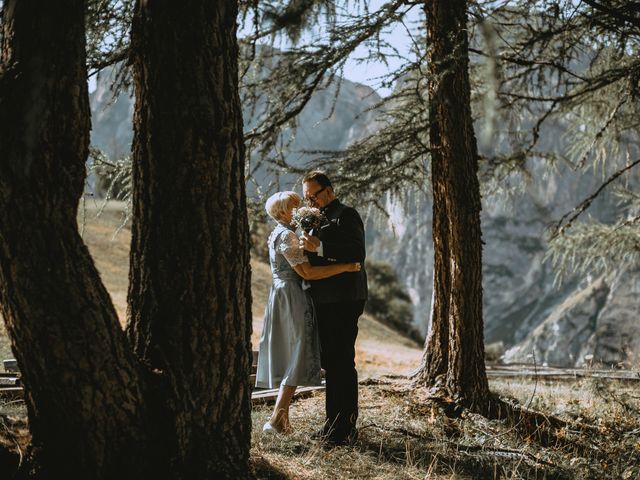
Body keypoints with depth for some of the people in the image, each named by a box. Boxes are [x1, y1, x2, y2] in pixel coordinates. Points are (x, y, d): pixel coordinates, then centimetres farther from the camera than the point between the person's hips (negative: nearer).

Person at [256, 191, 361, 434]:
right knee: (296, 358, -7)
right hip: (292, 298, -10)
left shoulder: (281, 234, 17)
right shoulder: (286, 236, -15)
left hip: (284, 297, 10)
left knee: (289, 358, 12)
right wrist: (345, 267, -22)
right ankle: (276, 419, -10)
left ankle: (282, 419, 15)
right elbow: (307, 272, -22)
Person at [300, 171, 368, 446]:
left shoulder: (346, 216, -8)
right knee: (330, 362, 13)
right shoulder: (322, 219, 19)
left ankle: (346, 428, -4)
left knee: (342, 362, -8)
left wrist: (319, 248, -25)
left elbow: (358, 254, -22)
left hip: (343, 301, -9)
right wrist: (308, 247, 6)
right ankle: (334, 423, 21)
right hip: (325, 301, 9)